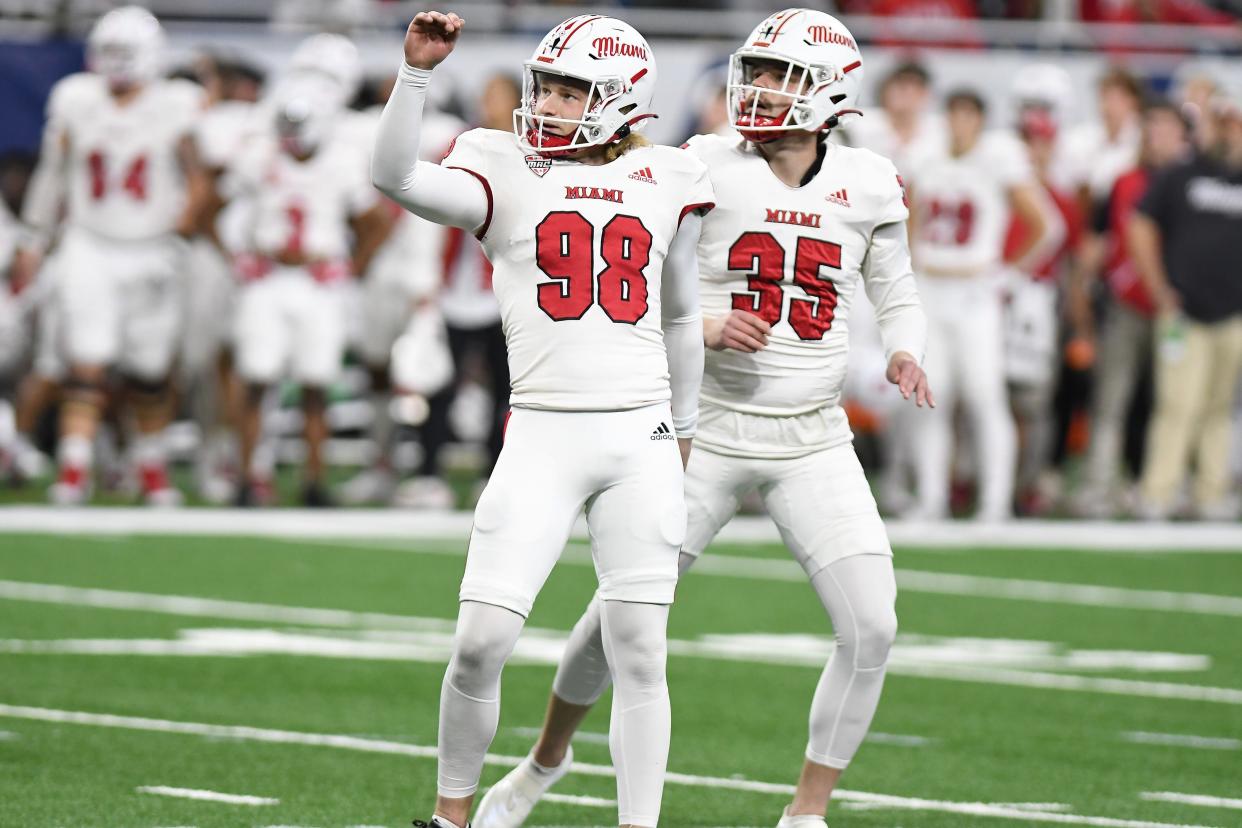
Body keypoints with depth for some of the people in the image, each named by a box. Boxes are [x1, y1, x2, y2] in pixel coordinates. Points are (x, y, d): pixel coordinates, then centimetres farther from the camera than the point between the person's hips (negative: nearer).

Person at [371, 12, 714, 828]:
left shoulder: (666, 184, 9)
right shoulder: (506, 175, 2)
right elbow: (395, 176, -15)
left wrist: (685, 432, 28)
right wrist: (419, 72, -23)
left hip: (640, 437, 2)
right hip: (543, 431, -2)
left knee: (640, 652, 0)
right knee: (482, 642, -8)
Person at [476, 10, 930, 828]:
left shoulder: (868, 185, 1)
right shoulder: (707, 168, -6)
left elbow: (898, 299, 13)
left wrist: (905, 353, -9)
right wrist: (703, 327, -20)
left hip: (812, 442, 1)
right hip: (711, 427, -1)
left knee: (871, 625, -12)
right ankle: (547, 759, 31)